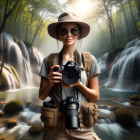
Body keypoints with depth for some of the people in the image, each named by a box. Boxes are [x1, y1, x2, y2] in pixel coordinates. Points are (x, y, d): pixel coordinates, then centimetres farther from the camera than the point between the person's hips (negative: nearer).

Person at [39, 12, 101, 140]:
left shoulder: (89, 60, -3)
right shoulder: (49, 61, -3)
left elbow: (95, 97, -1)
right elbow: (42, 96, 1)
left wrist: (78, 84, -18)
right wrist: (50, 83, -19)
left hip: (82, 126, 0)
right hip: (55, 125, 1)